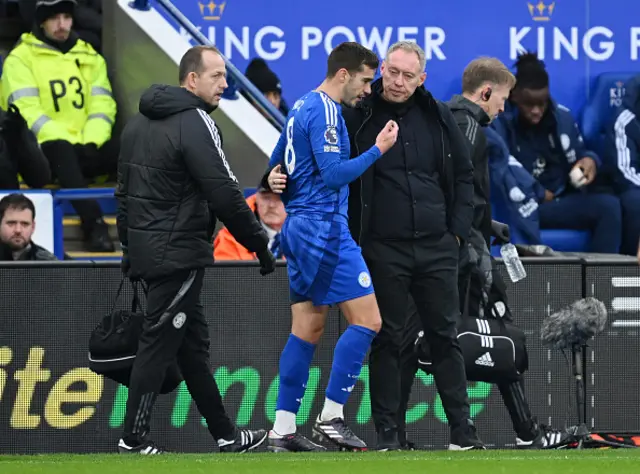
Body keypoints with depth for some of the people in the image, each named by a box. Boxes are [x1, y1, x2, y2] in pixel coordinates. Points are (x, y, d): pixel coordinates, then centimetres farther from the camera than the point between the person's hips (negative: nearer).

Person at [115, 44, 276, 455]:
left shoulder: (140, 122, 13)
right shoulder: (195, 123, -15)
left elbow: (125, 190, 19)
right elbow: (225, 195, -19)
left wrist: (129, 245, 25)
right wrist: (261, 245, -12)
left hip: (146, 248, 9)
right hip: (179, 254, -9)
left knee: (193, 343, 13)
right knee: (159, 345, -4)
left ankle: (225, 434, 18)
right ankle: (134, 440, -1)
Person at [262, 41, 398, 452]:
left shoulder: (303, 108, 18)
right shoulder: (324, 112, -13)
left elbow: (279, 161, 26)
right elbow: (334, 172, -21)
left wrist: (275, 176, 5)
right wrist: (378, 149, -15)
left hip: (299, 228, 10)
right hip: (324, 228, -10)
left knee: (307, 330, 9)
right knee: (367, 321, -9)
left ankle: (283, 429, 6)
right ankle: (331, 416, -11)